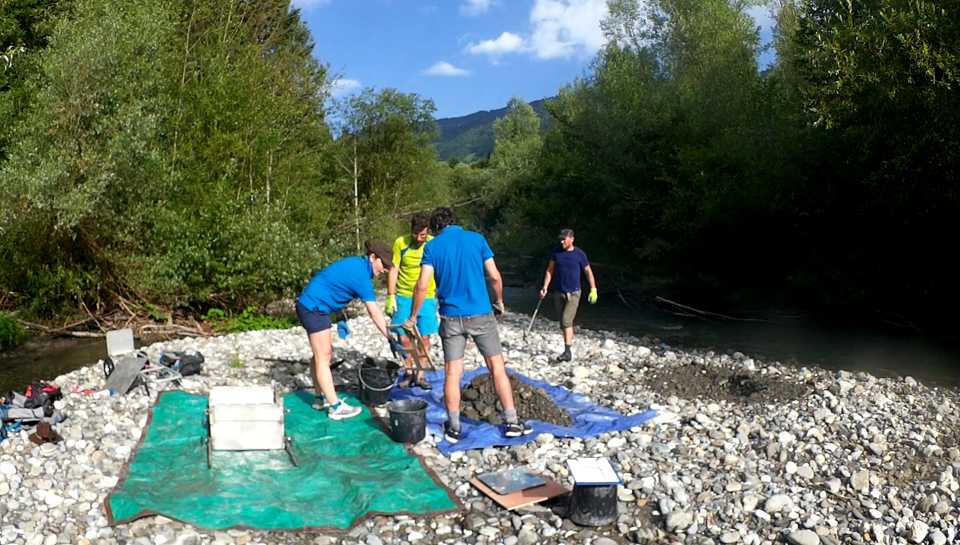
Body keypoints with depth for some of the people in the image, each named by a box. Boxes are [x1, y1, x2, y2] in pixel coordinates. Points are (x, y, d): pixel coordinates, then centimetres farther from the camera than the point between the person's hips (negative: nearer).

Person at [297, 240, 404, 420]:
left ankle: (321, 398, 24)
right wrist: (390, 340, -19)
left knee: (322, 354, 15)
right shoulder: (361, 274, -20)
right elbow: (375, 313, -21)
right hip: (314, 308, -10)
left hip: (310, 305, 10)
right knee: (323, 357, -5)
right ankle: (335, 407, 0)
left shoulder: (356, 264, 7)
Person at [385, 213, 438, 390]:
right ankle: (409, 372, 21)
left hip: (427, 297, 0)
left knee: (424, 337, 2)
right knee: (404, 338, 2)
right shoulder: (400, 243, -6)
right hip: (403, 296, 0)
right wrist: (390, 296, -6)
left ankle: (419, 375, 15)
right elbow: (393, 270, -2)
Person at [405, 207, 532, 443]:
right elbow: (495, 277, 0)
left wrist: (413, 317, 4)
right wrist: (499, 302, 17)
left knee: (452, 373, 6)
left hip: (451, 317, 0)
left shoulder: (432, 246, 1)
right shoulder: (477, 239, 2)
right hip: (481, 314, 0)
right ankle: (512, 422, 9)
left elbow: (422, 286, -6)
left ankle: (453, 427, 11)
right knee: (497, 367, 7)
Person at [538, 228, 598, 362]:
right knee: (563, 323, 10)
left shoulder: (579, 254, -6)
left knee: (566, 321, -14)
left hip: (573, 293, -4)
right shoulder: (556, 252, 2)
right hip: (558, 292, 4)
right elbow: (550, 270, 7)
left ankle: (567, 352, -12)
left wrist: (593, 290, -2)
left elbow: (588, 272, 3)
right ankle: (569, 344, 22)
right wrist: (545, 287, -1)